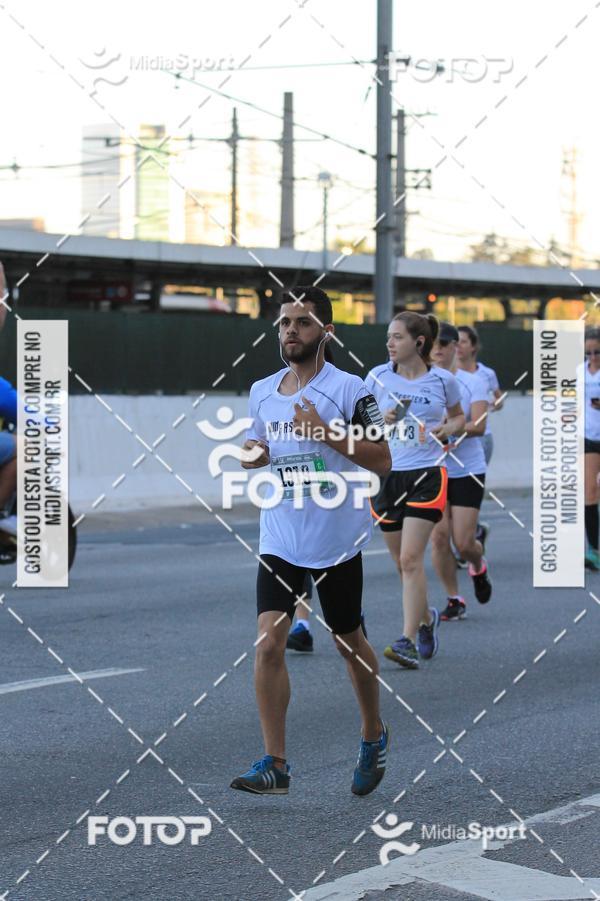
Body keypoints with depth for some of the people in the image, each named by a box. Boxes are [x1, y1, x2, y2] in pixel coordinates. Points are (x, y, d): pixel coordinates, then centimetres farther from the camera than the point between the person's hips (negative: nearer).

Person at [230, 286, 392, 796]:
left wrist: (327, 433, -23)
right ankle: (275, 765, -7)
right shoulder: (261, 392, 8)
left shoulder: (349, 390, -9)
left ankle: (374, 736, 36)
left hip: (337, 542, -4)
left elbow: (382, 461, -12)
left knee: (350, 644, 11)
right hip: (279, 540, 4)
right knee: (269, 643, -10)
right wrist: (251, 454, -2)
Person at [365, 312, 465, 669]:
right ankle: (427, 618, 37)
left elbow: (458, 416, 16)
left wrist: (449, 428, -6)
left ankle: (409, 640, -13)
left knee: (410, 559, -14)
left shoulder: (443, 380, -2)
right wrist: (381, 420, -10)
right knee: (403, 561, 11)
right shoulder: (378, 377, 2)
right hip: (387, 474, 3)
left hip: (427, 475, -3)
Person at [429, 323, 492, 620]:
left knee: (464, 542, -4)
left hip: (468, 472, -2)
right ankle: (453, 600, 10)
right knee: (439, 536, -6)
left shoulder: (473, 382, -3)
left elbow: (479, 425, -14)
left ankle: (478, 567, 32)